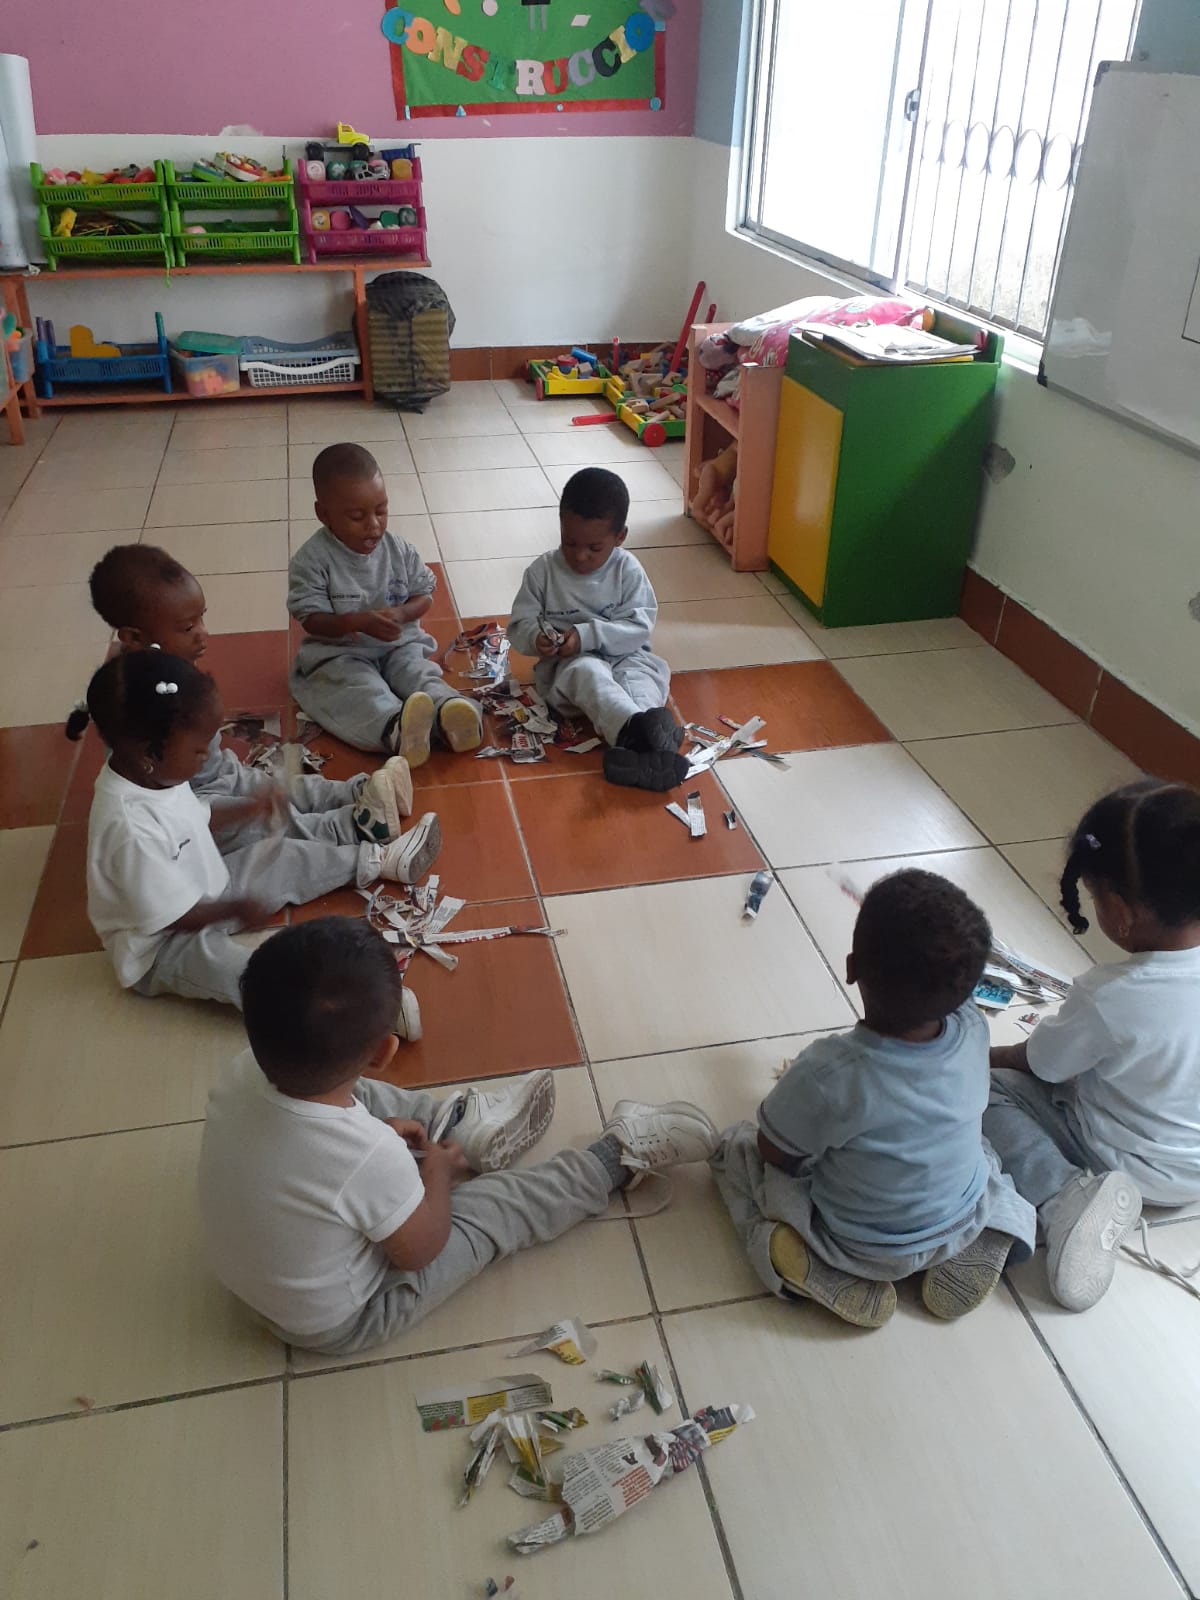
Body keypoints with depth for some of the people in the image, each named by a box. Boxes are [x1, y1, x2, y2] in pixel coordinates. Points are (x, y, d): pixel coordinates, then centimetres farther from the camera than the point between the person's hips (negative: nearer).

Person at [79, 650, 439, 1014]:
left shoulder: (145, 772, -10)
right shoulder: (133, 830, -38)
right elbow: (177, 916, -30)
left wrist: (242, 810, 6)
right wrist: (237, 909, -16)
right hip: (165, 947, -9)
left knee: (284, 856, 12)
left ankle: (378, 860, 29)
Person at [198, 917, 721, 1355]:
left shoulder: (241, 1076, -24)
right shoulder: (371, 1158, -40)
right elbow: (421, 1249, -19)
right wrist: (438, 1169, -3)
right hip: (341, 1323, -5)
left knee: (360, 1098, 12)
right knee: (501, 1208, 2)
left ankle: (465, 1125, 31)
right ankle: (621, 1153, 21)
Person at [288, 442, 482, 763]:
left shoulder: (398, 549, -1)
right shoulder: (312, 558, -12)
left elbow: (425, 594, 6)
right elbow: (311, 619, -13)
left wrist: (401, 613, -17)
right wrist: (358, 622, -29)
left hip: (399, 645, 4)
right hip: (339, 654, -4)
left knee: (420, 674, -26)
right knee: (362, 689, -33)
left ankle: (448, 712, -54)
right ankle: (394, 729, -62)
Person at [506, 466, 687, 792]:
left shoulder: (627, 570, -2)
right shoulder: (543, 571, 0)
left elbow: (640, 627, -9)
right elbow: (519, 625, 2)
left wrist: (587, 635, -22)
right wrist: (536, 637, -23)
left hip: (622, 656, 2)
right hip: (567, 666, -2)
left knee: (641, 672, -32)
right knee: (589, 673, -36)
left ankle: (638, 742, -60)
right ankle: (637, 728, -64)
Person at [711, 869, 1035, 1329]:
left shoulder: (827, 1073, -38)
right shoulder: (973, 1031, -25)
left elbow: (774, 1154, -17)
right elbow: (951, 990, 2)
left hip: (858, 1248, -4)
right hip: (958, 1227, 4)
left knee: (735, 1147, 12)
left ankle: (825, 1275, 0)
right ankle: (991, 1229, 10)